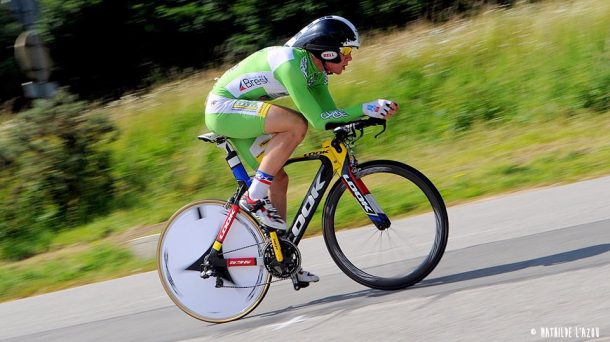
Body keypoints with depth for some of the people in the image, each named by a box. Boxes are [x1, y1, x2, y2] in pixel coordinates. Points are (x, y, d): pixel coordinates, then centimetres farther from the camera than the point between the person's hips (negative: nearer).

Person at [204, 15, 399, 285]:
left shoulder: (316, 70, 4)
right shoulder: (291, 64, -26)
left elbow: (331, 114, 4)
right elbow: (318, 120, -30)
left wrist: (370, 113, -11)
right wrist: (364, 108, -27)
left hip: (237, 115, 10)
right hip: (223, 108, -10)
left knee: (278, 178, 7)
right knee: (296, 124, -26)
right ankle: (254, 199, -18)